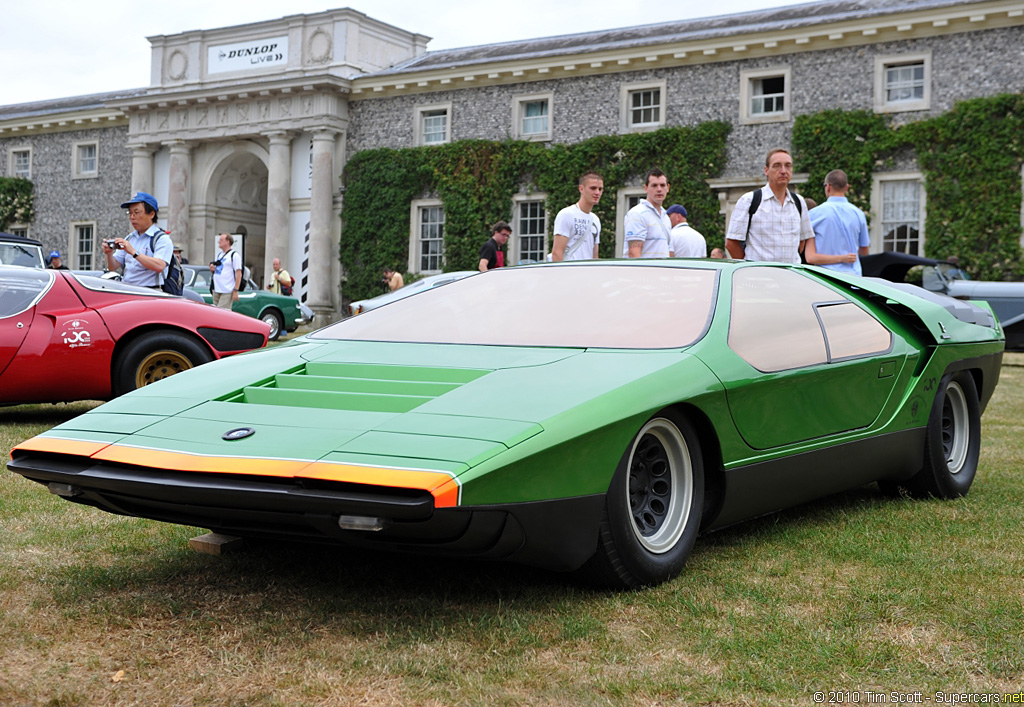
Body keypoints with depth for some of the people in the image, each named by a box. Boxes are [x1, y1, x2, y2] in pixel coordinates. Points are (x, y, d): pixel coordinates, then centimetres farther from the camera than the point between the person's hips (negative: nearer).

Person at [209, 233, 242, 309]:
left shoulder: (234, 255, -5)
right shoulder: (220, 255, 19)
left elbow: (239, 274, -11)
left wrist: (236, 291, -18)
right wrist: (212, 269, 4)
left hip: (227, 292, -8)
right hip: (216, 290, 8)